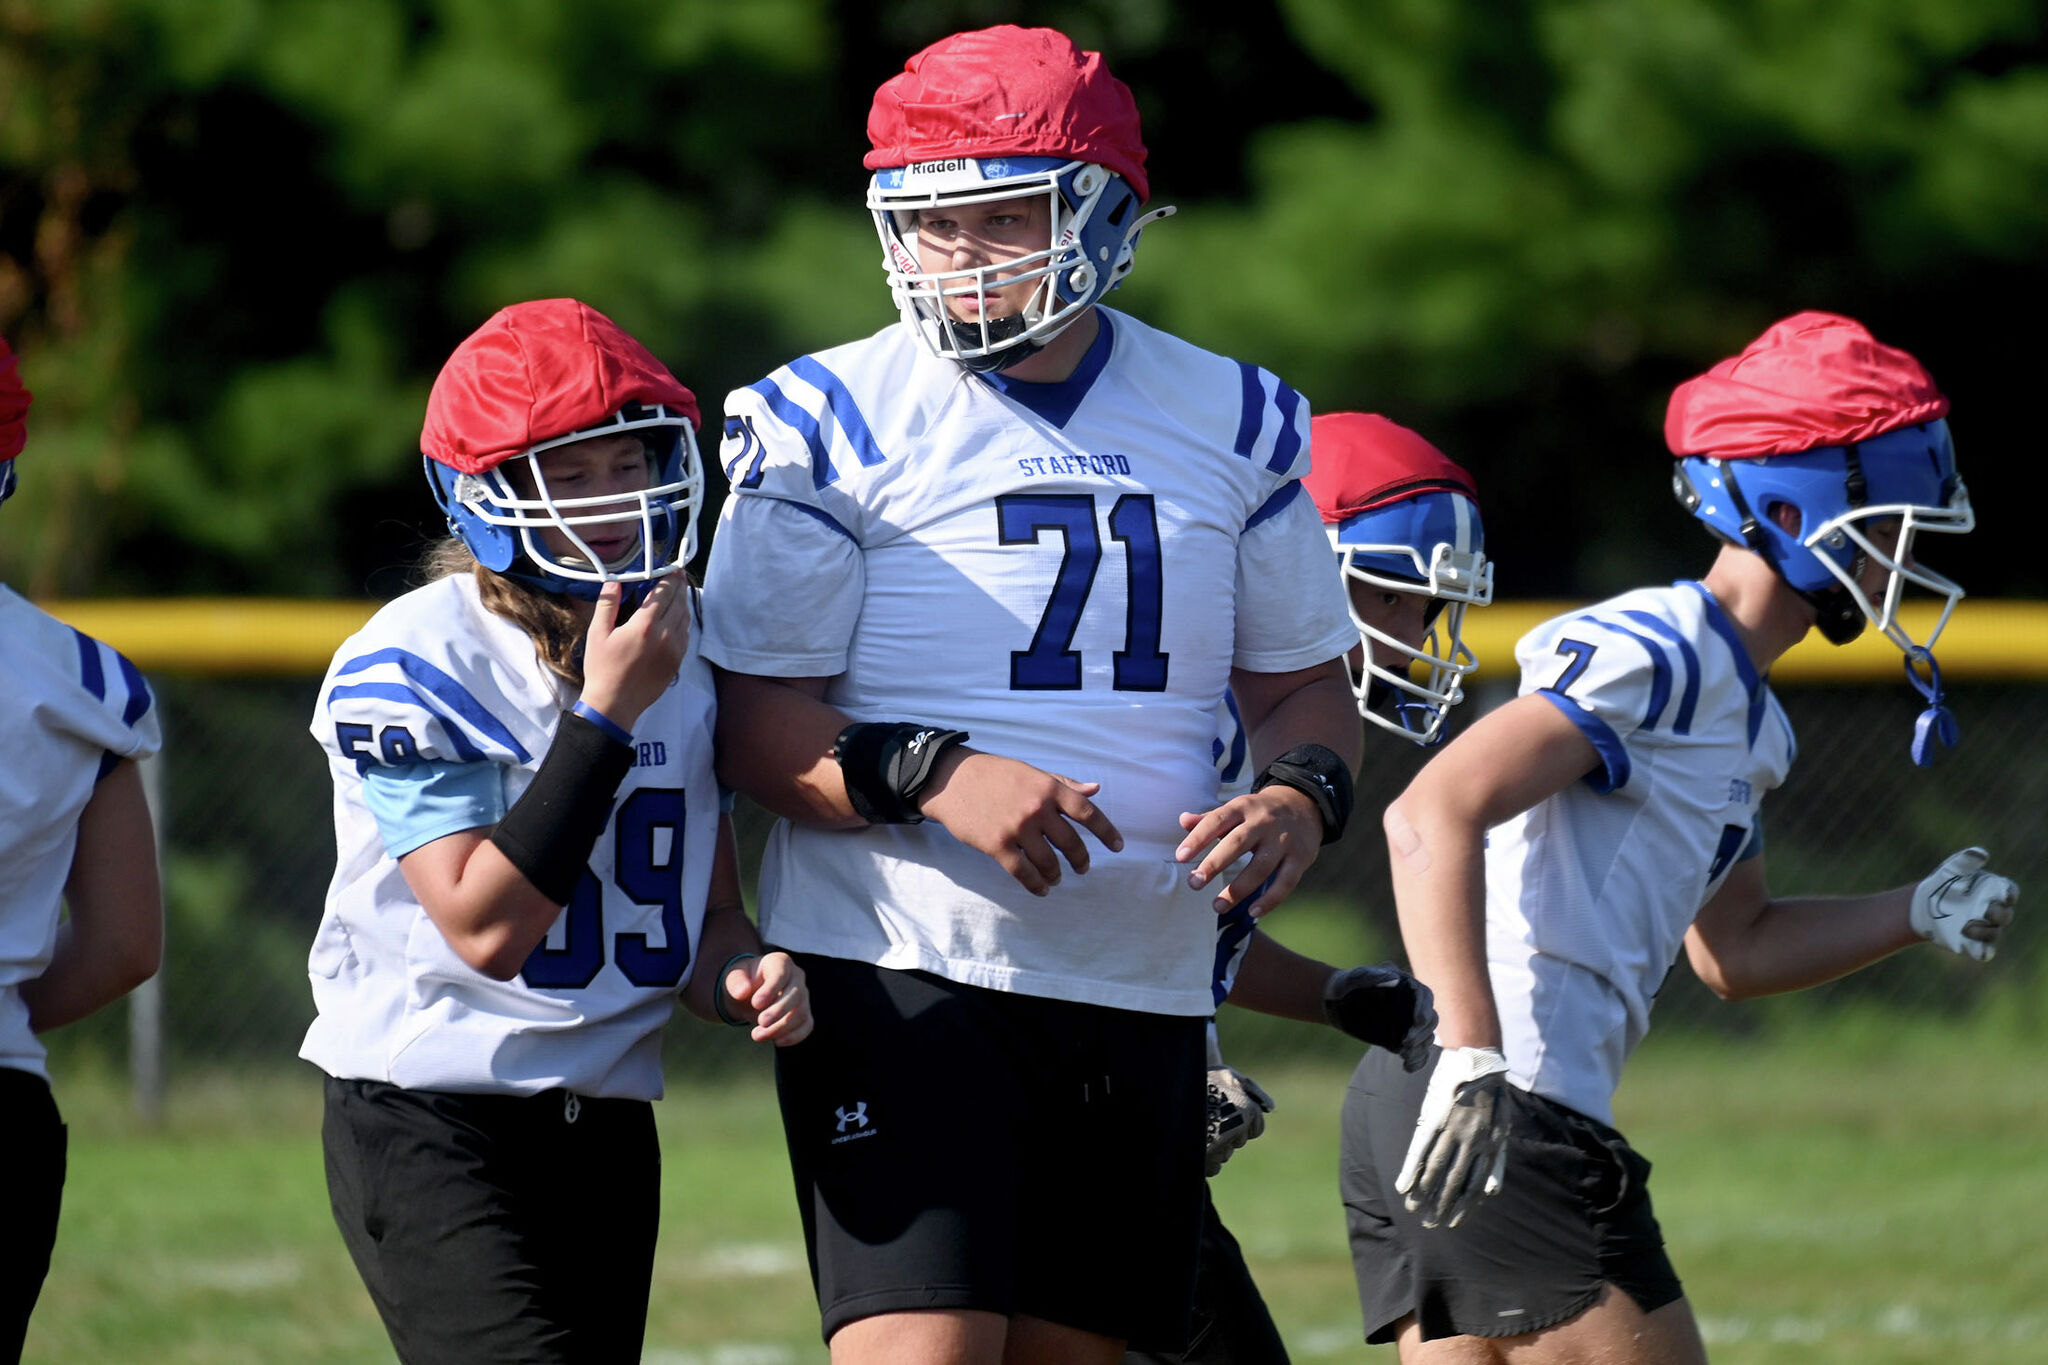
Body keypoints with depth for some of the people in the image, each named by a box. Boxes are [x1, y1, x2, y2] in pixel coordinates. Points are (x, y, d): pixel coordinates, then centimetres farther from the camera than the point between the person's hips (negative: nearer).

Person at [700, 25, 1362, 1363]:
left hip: (1140, 988, 5)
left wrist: (1301, 798, -5)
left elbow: (1306, 683, 18)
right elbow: (756, 723, -6)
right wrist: (930, 779, -24)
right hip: (900, 978, -5)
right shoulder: (832, 425, -4)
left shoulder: (1232, 424, 9)